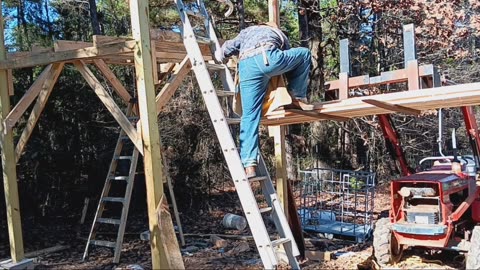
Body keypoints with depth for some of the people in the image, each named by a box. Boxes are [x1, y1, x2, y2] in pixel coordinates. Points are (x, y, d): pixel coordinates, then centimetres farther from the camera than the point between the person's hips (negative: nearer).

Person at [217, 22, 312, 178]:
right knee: (304, 54, 25)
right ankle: (298, 94, 21)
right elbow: (289, 58, 41)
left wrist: (220, 55, 46)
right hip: (268, 58, -2)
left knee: (250, 116, 4)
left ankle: (249, 165, -4)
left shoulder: (248, 31, 39)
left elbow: (230, 46, 24)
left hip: (246, 66, 2)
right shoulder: (280, 34, 39)